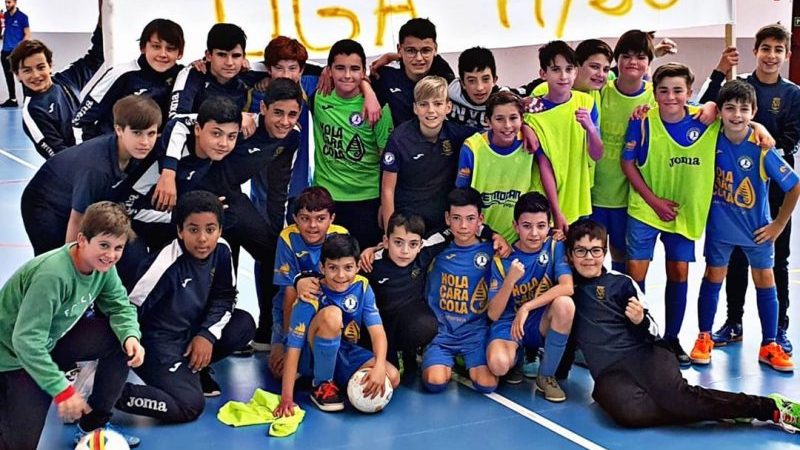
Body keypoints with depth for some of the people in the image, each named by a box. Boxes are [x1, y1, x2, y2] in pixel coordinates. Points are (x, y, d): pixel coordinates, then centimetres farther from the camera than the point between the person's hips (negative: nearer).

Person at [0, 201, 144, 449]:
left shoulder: (102, 265, -10)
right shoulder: (52, 274, -33)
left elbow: (119, 306, 1)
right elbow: (27, 341, -33)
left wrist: (131, 336, -21)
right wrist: (62, 390, -32)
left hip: (53, 340, 8)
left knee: (123, 340, -7)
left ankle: (93, 425, 8)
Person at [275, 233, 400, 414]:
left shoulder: (362, 288, -11)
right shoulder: (311, 297, -22)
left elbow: (377, 331, -18)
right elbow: (293, 347, -24)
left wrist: (379, 367, -38)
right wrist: (286, 398, -30)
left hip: (346, 354, 4)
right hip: (313, 356, -4)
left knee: (392, 378, -22)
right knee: (331, 314, -34)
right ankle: (322, 386, -16)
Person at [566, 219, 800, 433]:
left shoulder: (620, 283, 7)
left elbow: (649, 331, 10)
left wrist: (640, 321, -17)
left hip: (644, 354, -1)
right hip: (609, 373, 1)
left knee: (677, 395, -32)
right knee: (629, 413, -34)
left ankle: (772, 408, -22)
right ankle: (714, 411, -21)